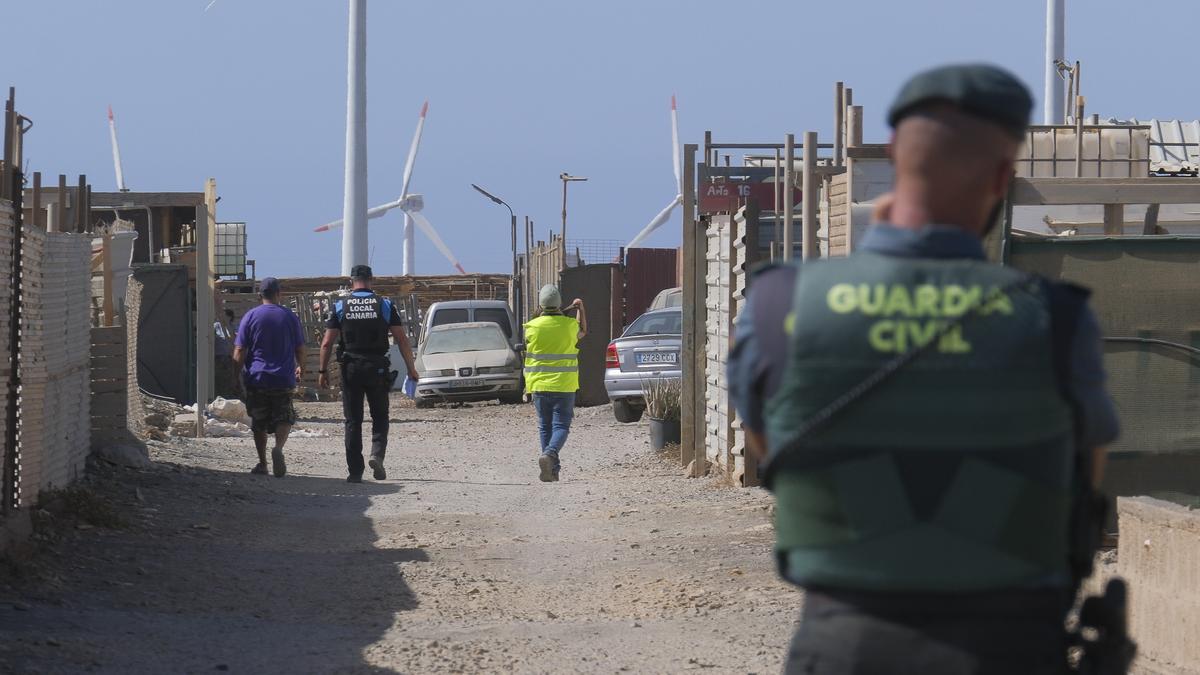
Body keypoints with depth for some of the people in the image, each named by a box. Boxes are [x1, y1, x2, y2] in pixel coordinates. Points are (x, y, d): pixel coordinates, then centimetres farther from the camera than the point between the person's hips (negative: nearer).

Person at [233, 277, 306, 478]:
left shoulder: (250, 316, -2)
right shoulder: (290, 317, 1)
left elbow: (239, 352, -6)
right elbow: (300, 349, 7)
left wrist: (239, 372, 9)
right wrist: (300, 368, 25)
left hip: (256, 379, 0)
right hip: (283, 379, 0)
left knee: (259, 423, 12)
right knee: (284, 418, 6)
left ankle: (262, 463, 15)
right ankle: (278, 447, -23)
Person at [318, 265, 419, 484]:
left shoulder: (340, 307, 1)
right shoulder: (385, 305, 1)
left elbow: (327, 343, -3)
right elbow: (402, 340, -2)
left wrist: (323, 371, 4)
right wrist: (411, 368, 4)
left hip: (350, 369, 0)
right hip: (377, 369, 0)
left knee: (353, 421, 7)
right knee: (380, 418, 12)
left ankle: (355, 471, 5)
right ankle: (377, 454, -13)